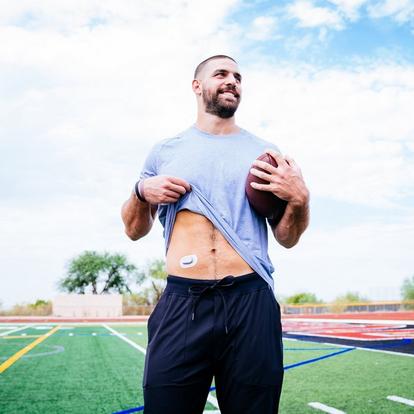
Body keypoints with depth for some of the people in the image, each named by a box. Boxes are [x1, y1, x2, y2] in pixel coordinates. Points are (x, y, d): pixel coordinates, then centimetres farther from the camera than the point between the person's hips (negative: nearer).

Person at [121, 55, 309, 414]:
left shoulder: (264, 152, 13)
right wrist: (142, 193, -1)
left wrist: (299, 199, -6)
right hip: (181, 304, 0)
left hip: (251, 304, 1)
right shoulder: (165, 152, 13)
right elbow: (134, 230, 19)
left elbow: (287, 239, 14)